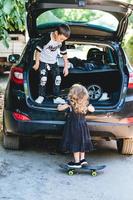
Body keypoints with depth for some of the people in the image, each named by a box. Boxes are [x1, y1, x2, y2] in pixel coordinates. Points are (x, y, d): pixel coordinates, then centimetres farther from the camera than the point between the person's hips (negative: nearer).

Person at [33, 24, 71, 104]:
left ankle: (57, 97, 7)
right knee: (43, 79, -13)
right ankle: (41, 96, 2)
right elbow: (38, 50, -19)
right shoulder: (47, 38, -29)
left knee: (57, 78, -1)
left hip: (54, 62, 5)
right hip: (43, 61, -5)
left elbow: (64, 54, 0)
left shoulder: (62, 41, -13)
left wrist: (66, 66, 2)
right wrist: (37, 63, -12)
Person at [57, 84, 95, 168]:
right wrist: (90, 106, 34)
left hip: (74, 126, -4)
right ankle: (82, 159, 21)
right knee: (81, 142, 17)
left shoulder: (70, 104, -14)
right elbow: (92, 110, 14)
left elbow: (59, 108, -6)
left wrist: (59, 105, 16)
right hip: (83, 125, 5)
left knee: (75, 143, 2)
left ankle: (77, 162, 6)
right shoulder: (85, 104, -2)